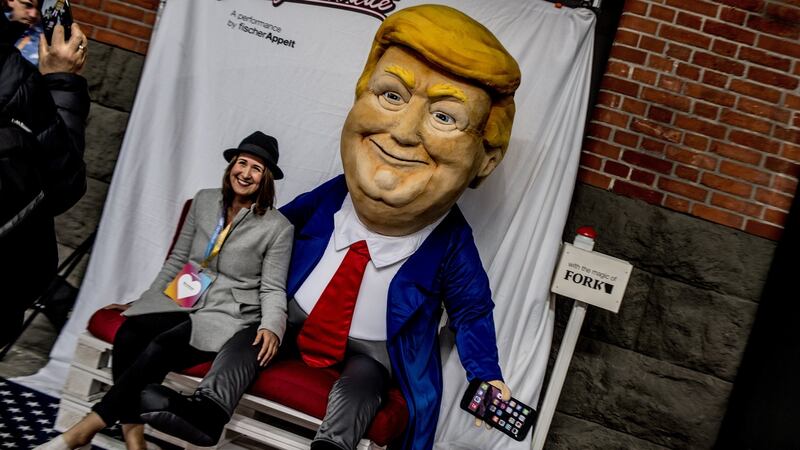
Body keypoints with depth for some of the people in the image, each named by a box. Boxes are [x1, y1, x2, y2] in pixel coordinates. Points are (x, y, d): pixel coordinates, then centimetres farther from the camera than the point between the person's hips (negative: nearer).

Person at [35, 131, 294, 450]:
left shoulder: (278, 228, -3)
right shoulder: (204, 201, 10)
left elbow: (273, 289, -2)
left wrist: (271, 327, -21)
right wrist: (144, 301, 19)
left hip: (225, 315, -5)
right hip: (182, 302, 5)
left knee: (162, 346, -32)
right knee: (128, 334, -27)